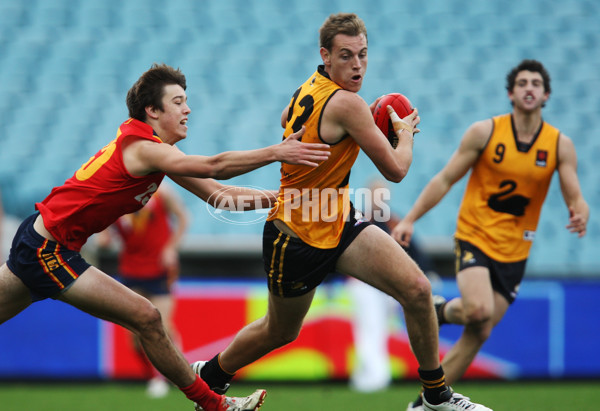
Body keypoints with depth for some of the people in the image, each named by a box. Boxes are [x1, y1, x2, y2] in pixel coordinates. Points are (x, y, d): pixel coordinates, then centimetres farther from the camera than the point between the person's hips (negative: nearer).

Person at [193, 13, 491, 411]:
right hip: (297, 238, -8)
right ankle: (208, 375, 42)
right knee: (279, 332, 14)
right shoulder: (347, 104, -27)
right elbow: (396, 169, -21)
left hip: (339, 223, 8)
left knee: (417, 289, -9)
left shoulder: (309, 88, -1)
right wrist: (405, 131, 0)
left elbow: (288, 120, 24)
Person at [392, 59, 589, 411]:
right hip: (475, 237, -3)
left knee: (479, 335, -1)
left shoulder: (560, 145, 0)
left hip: (514, 251, 3)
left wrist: (580, 215, -27)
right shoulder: (485, 132, -5)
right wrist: (410, 219, -6)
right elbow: (445, 180, 0)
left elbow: (575, 198, -3)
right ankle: (441, 310, 7)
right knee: (479, 311, -28)